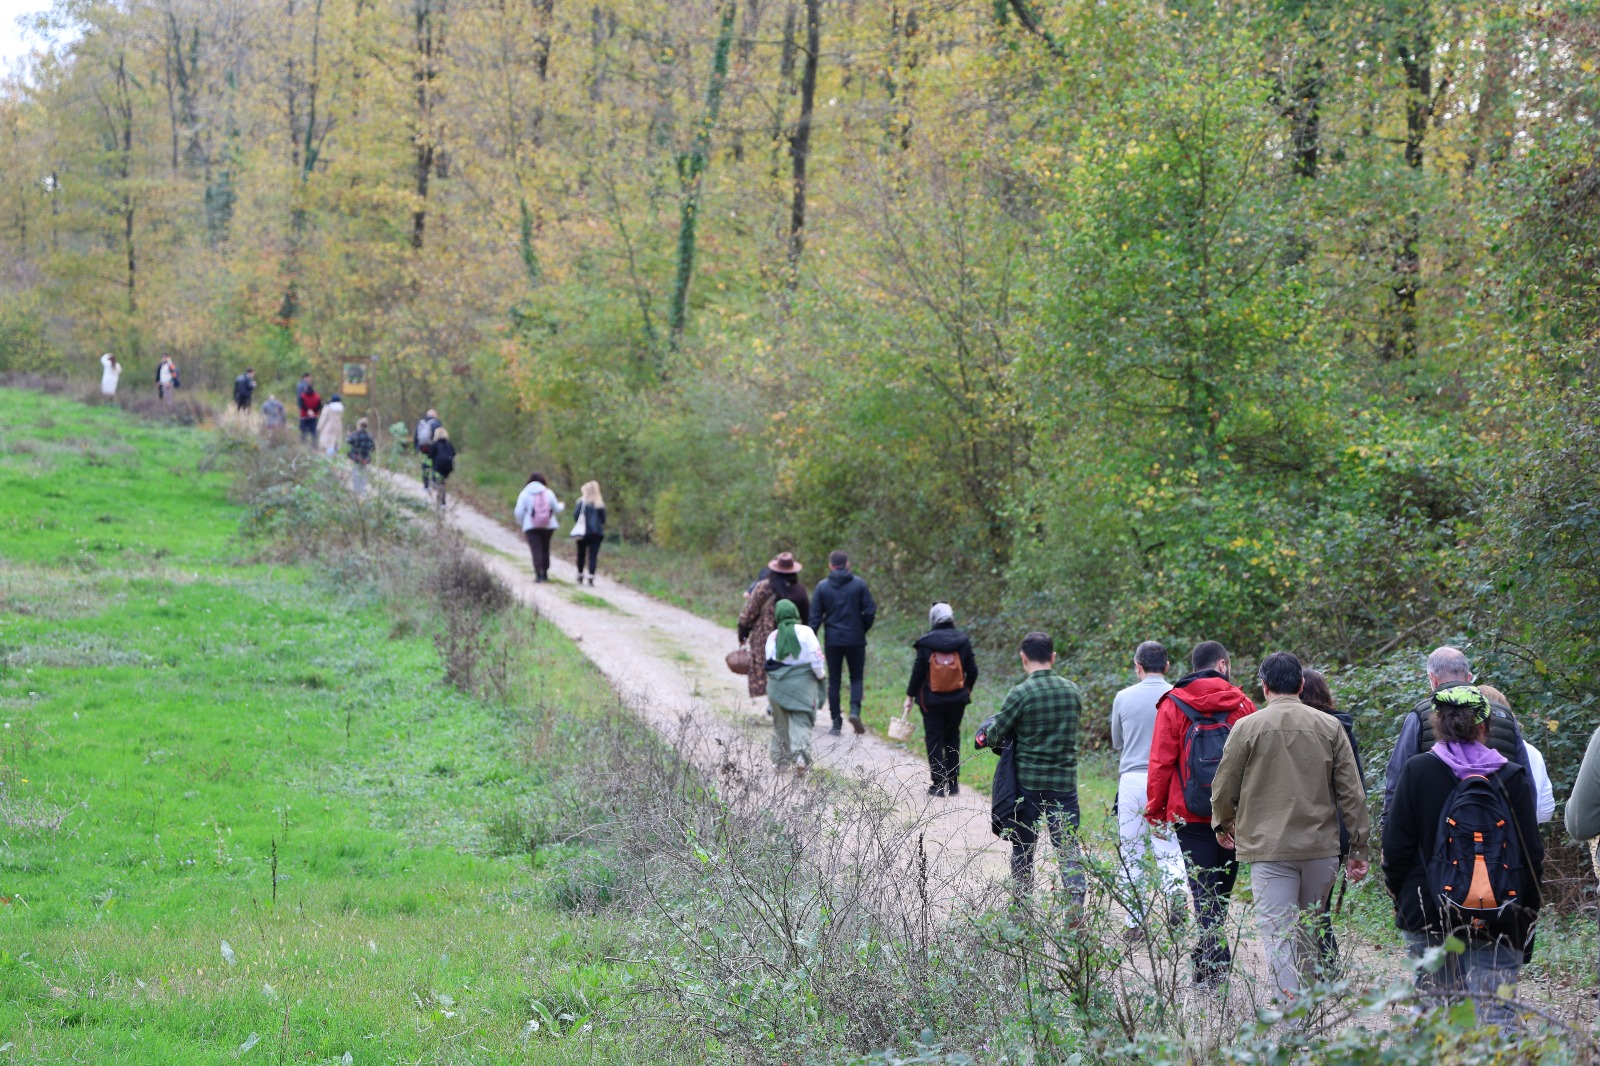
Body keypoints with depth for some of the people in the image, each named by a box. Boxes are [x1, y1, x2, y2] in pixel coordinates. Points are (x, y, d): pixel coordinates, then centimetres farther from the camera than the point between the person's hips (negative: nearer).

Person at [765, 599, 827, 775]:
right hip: (802, 682, -2)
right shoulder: (805, 632, -7)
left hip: (777, 685, 2)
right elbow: (816, 658, -10)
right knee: (801, 721, -3)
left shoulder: (773, 637, 1)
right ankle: (800, 754, -25)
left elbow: (769, 662, 5)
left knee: (780, 723, 16)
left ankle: (781, 760, 21)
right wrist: (821, 674, 7)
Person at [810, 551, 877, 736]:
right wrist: (863, 630, 11)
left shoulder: (822, 586, -1)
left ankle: (836, 722, 5)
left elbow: (815, 616, -3)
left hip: (833, 640, 0)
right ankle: (855, 709, -15)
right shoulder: (859, 584, -2)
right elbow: (870, 611, -6)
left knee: (834, 681, 8)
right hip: (855, 639, 0)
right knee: (856, 677, 10)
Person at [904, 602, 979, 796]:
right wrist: (967, 690, 20)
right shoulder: (962, 641, -2)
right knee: (952, 737, 16)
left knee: (934, 739, 5)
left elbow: (918, 671, -7)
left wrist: (910, 696, 3)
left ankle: (938, 784, 2)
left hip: (931, 700, -2)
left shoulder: (926, 642, -9)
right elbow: (972, 670, 1)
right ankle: (953, 783, 15)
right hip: (957, 699, 3)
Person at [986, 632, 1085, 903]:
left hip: (1027, 782, -3)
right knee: (1068, 847, 3)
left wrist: (987, 733, 15)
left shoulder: (1020, 693, -12)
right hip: (1064, 782, 3)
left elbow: (995, 735, -7)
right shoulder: (1072, 691, 3)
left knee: (1023, 849, 11)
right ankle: (1076, 904, -14)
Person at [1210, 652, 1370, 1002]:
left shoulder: (1247, 727, -2)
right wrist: (1358, 848, 10)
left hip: (1269, 847, -3)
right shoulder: (1329, 727, 6)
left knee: (1278, 933, -7)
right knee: (1307, 929, 18)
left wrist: (1223, 826, 25)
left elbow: (1224, 789, 5)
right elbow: (1352, 793, 5)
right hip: (1321, 847, 3)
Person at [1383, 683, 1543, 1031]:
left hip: (1429, 919, 0)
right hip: (1498, 923, 0)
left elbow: (1396, 846, 0)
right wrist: (1527, 919, 14)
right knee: (1496, 1016, -3)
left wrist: (1400, 898, 14)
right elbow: (1533, 855, 4)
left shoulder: (1416, 771, -2)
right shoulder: (1511, 778, 0)